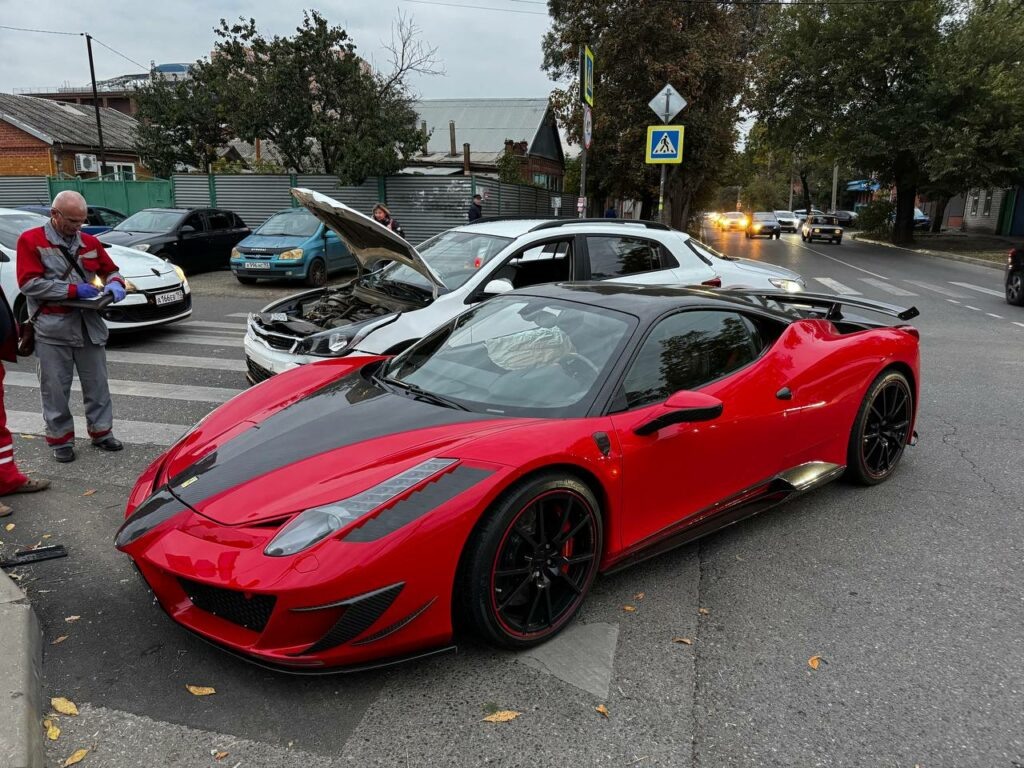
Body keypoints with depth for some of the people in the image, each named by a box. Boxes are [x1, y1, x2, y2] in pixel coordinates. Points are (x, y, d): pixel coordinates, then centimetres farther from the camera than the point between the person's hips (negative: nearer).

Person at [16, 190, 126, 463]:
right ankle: (60, 439, 15)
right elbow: (29, 283, -11)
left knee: (97, 384, 10)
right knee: (55, 388, 4)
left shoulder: (90, 242, 11)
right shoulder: (31, 240, -3)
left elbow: (111, 270, 20)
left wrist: (115, 284, -5)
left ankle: (101, 432, 22)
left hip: (89, 325, 4)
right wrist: (73, 290, -17)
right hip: (52, 328, -4)